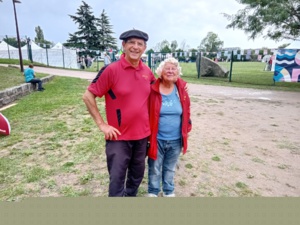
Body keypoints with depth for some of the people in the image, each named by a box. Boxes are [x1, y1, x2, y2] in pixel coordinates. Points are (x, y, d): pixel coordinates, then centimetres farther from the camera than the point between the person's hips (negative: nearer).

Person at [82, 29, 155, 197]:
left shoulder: (147, 71, 1)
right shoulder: (111, 70, -14)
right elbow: (88, 96, -10)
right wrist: (102, 124, -12)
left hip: (142, 134, 6)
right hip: (119, 136, -5)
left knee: (137, 174, 22)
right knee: (117, 178, 5)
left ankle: (131, 196, 47)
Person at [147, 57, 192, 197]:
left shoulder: (181, 89, -3)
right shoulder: (153, 90, -13)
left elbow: (186, 112, 7)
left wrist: (186, 130, 8)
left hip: (175, 140, 3)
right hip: (157, 139, -2)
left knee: (170, 168, 23)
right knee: (155, 169, 15)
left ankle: (168, 192, 45)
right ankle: (153, 192, 39)